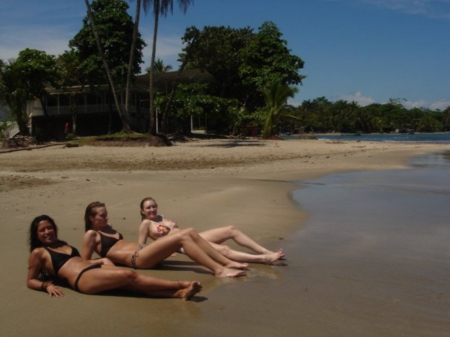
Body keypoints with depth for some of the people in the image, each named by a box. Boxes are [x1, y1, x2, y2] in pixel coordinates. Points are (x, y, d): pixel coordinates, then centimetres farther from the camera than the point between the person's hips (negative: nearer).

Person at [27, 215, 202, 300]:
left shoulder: (63, 245, 31)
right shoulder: (38, 253, 13)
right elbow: (30, 281, 13)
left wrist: (104, 260, 21)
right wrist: (47, 285, -7)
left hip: (96, 269, 7)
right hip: (83, 279, -7)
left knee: (131, 281, -21)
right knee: (128, 275, -25)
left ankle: (179, 293, -38)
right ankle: (180, 284, -27)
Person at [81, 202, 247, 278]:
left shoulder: (107, 228, 28)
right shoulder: (91, 235, 4)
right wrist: (103, 260, -7)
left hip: (143, 252, 10)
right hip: (137, 259, -10)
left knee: (190, 232, -8)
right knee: (182, 237, -26)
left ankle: (228, 262, -12)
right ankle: (219, 270, -32)